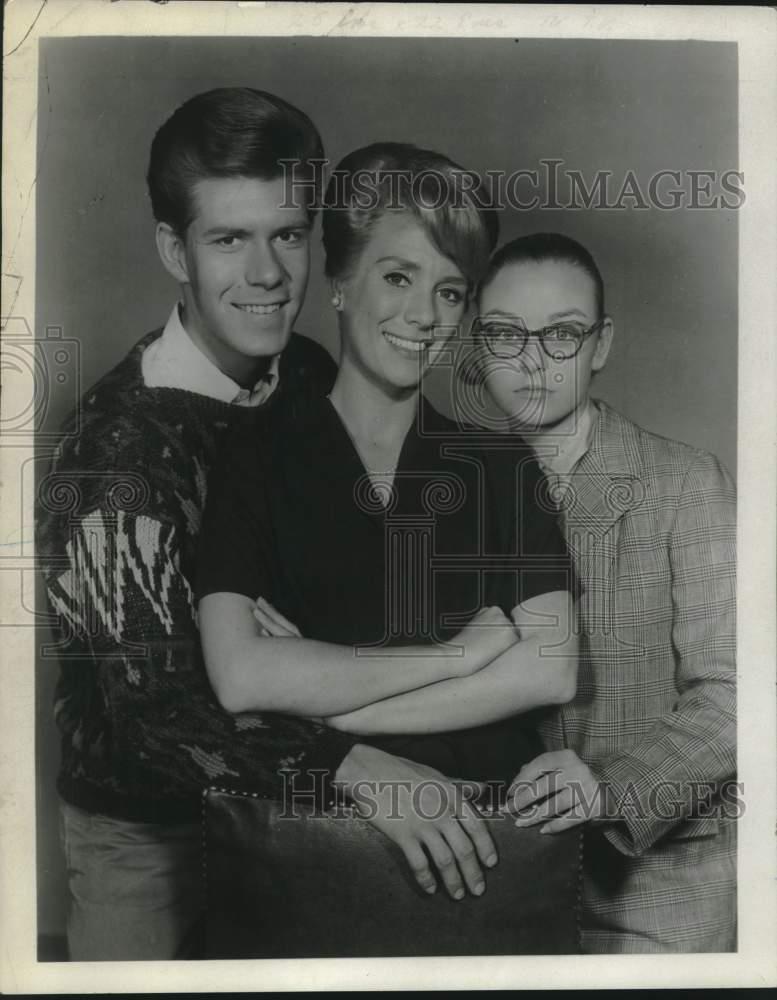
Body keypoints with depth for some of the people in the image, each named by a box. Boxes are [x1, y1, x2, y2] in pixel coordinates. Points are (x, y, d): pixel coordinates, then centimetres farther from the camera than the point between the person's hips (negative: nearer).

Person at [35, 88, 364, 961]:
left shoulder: (312, 379, -6)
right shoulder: (120, 448, -27)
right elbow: (160, 712, -31)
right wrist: (353, 767, -41)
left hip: (288, 806, 6)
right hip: (151, 837, -5)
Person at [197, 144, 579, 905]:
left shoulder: (500, 464, 8)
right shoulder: (256, 462, 3)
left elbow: (551, 671, -3)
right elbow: (241, 678, -10)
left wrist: (322, 704, -8)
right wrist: (457, 653, -8)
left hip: (480, 823, 1)